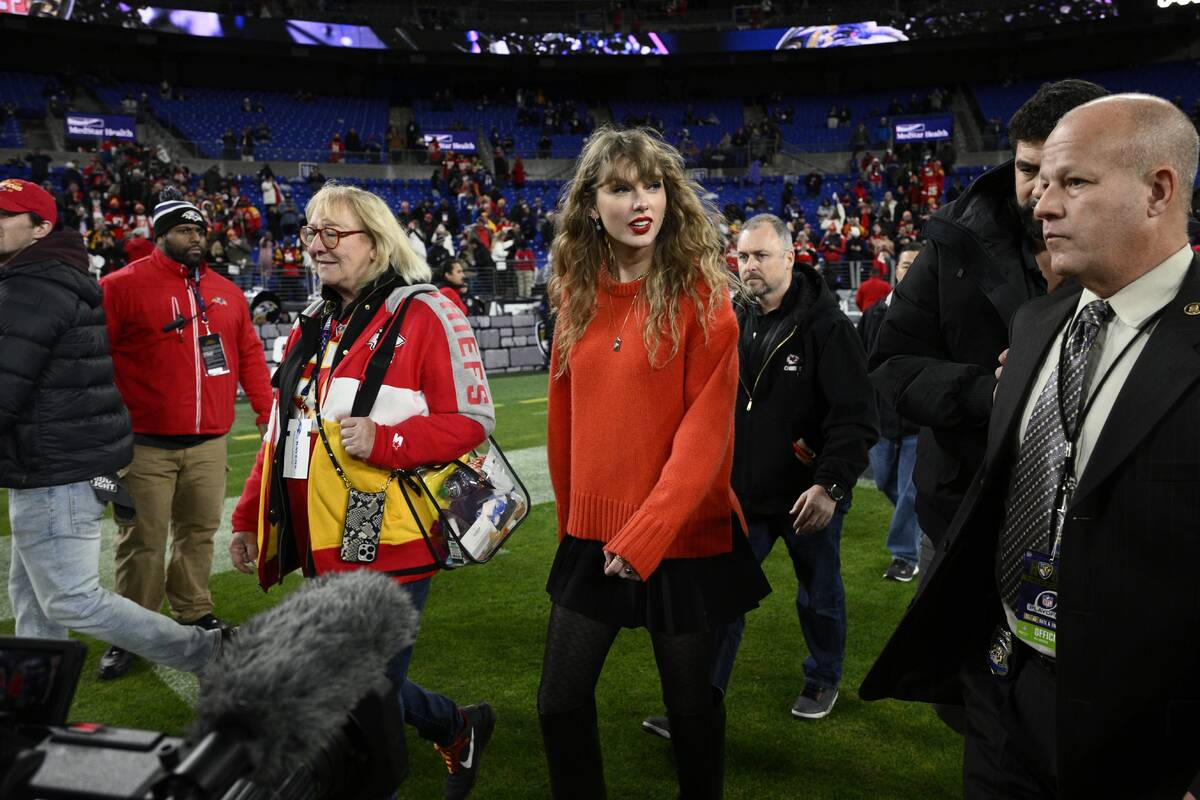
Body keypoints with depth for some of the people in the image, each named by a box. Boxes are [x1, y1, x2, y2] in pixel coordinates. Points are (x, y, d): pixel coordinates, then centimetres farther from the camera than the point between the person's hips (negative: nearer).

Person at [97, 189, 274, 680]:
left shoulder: (226, 292, 12)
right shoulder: (123, 287, -4)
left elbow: (249, 355, 16)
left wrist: (268, 410, 7)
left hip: (209, 444, 5)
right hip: (145, 445, -4)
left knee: (199, 532, 13)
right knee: (142, 542, 1)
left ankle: (194, 614, 28)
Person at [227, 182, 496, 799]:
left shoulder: (425, 314, -9)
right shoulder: (313, 325, 14)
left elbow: (472, 420, -12)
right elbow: (282, 433, 19)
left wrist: (384, 441, -24)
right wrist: (249, 518, 17)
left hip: (388, 546, -8)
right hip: (320, 547, 8)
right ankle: (458, 729, 45)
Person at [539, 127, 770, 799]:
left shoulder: (702, 296, -10)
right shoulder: (578, 296, 3)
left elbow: (706, 428, -16)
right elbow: (565, 419, 9)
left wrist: (647, 535, -20)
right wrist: (574, 517, 12)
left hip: (686, 539, -4)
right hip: (592, 537, 4)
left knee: (693, 705, 13)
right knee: (560, 703, 10)